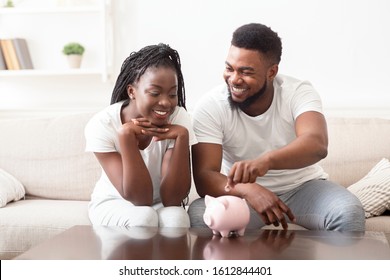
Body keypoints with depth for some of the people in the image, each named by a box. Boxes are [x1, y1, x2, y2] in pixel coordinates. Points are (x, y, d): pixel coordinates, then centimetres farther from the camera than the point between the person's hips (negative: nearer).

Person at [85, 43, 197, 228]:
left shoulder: (178, 117, -19)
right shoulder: (101, 125, -22)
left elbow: (171, 199, -25)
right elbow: (139, 199, -28)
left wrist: (182, 136, -34)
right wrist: (125, 135, -37)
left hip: (160, 204, 1)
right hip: (113, 203, -1)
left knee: (176, 219, -32)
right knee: (143, 218, -33)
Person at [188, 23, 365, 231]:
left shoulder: (299, 93, -16)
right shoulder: (209, 107, -17)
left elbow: (317, 145, -35)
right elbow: (203, 176, -24)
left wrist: (266, 161, -56)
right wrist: (248, 190, -46)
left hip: (302, 186, 0)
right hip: (242, 193, 0)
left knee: (349, 213, -28)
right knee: (198, 216, -29)